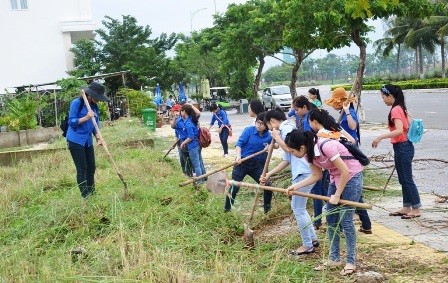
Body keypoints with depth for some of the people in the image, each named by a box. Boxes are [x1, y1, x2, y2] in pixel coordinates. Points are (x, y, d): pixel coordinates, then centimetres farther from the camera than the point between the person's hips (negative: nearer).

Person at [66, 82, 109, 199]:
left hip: (88, 141, 7)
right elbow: (71, 122, -13)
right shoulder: (77, 103, -11)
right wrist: (86, 117, -24)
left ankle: (92, 194, 17)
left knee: (91, 167, 8)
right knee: (82, 169, -6)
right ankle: (85, 197, -1)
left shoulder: (95, 106, 9)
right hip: (75, 140, -7)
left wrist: (98, 138, -4)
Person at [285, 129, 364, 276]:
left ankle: (351, 262, 6)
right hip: (336, 178, 8)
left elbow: (345, 172, -25)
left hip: (351, 176, -8)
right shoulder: (310, 152, -7)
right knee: (331, 219, 8)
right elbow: (316, 175, 5)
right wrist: (295, 186, -4)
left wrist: (337, 195, -15)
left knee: (345, 220, -6)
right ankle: (334, 258, 19)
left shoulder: (326, 147, -32)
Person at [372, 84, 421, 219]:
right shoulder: (400, 108, 11)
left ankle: (416, 209, 5)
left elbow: (399, 130, -30)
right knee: (403, 180, 15)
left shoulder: (395, 110, -18)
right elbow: (407, 126, 15)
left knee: (407, 180, -2)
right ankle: (407, 207, 22)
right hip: (404, 146, 10)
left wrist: (381, 137, -32)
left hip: (402, 148, -10)